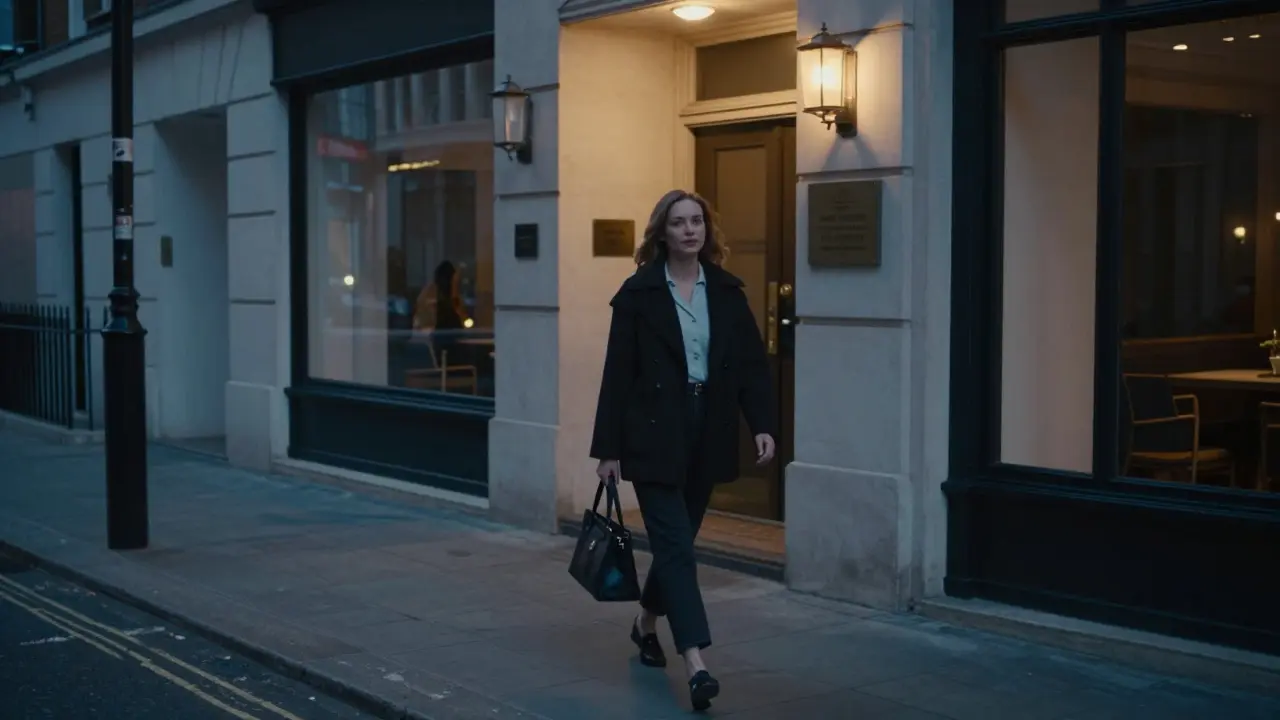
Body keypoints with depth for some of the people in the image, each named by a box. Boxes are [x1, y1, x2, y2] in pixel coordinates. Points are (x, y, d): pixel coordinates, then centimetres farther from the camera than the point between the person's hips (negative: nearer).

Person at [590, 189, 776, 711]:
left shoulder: (726, 291, 6)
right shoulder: (639, 292, -5)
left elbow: (751, 363, 5)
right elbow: (618, 372, -5)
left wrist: (763, 423, -9)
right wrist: (608, 448, -7)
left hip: (707, 434, 4)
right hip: (655, 436, -4)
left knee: (676, 540, 15)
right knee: (676, 545, -8)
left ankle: (647, 621, 40)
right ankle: (696, 664, -11)